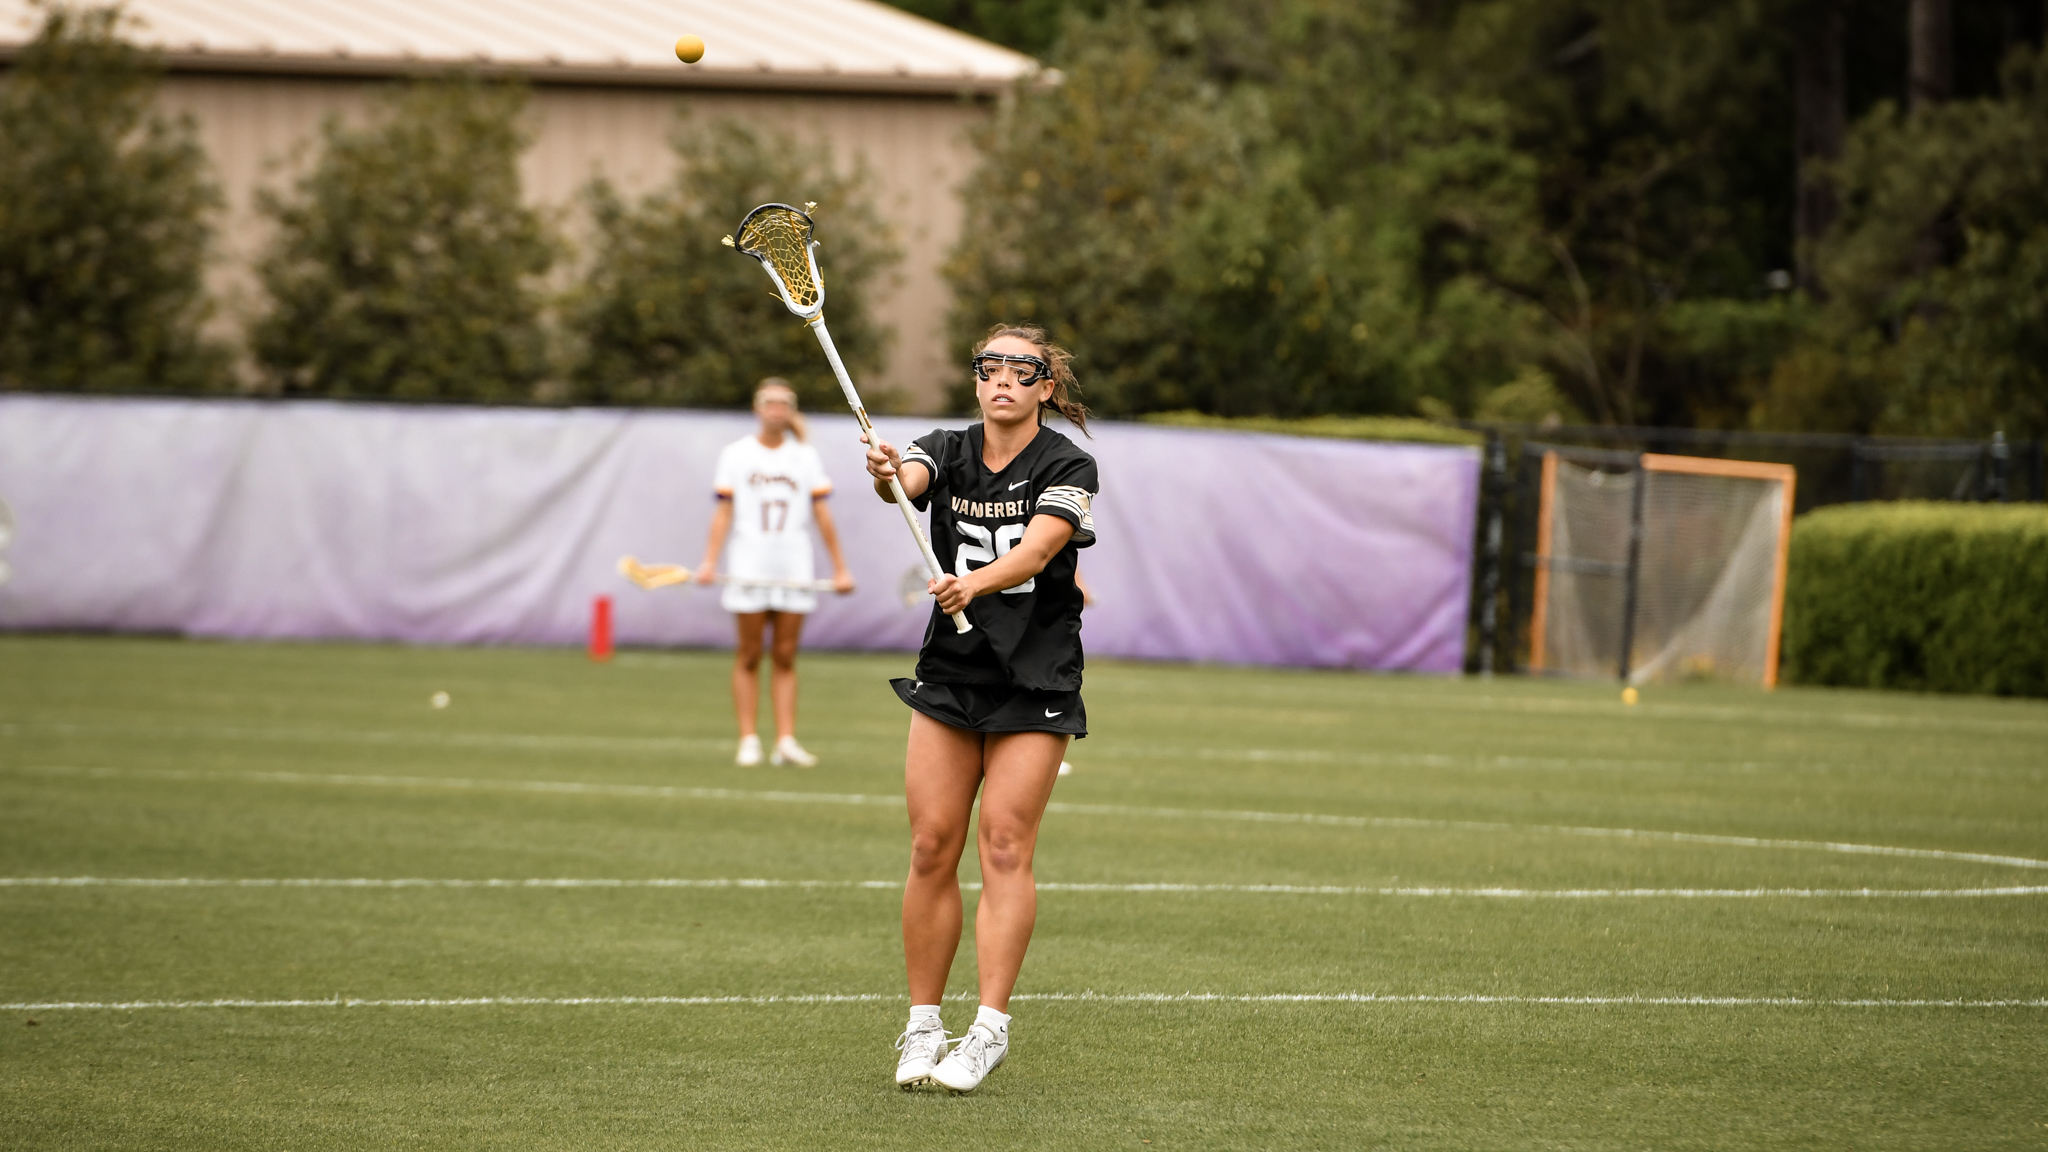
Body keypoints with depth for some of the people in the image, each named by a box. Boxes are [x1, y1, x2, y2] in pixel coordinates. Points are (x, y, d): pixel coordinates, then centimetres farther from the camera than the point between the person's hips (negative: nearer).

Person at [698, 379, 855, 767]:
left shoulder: (805, 456, 8)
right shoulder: (736, 454, 5)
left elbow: (822, 515, 8)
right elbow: (724, 512, 1)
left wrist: (840, 568, 5)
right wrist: (710, 561, -10)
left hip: (794, 571, 1)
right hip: (749, 570, -1)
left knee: (785, 657, 0)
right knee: (749, 656, -1)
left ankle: (785, 741, -2)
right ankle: (748, 740, 2)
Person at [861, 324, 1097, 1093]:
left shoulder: (1068, 467, -7)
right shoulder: (947, 453, 3)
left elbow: (1037, 548, -23)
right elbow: (907, 480, -20)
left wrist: (978, 582, -42)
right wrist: (886, 474, -44)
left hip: (1037, 685, -3)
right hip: (949, 676, 3)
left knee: (1005, 848, -9)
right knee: (932, 847, -1)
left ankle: (989, 1030, -9)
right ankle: (922, 1026, 5)